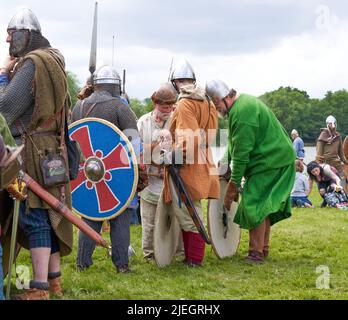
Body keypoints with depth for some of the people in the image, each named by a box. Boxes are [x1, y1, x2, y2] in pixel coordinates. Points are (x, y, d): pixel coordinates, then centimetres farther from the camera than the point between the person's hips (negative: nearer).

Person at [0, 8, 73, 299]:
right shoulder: (53, 60, 17)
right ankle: (54, 280, 21)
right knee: (48, 214, 13)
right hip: (51, 150, 9)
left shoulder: (32, 63, -13)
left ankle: (40, 289, -6)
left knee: (34, 215, -8)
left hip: (32, 149, -9)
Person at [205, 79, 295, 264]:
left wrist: (234, 183, -18)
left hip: (270, 162, -11)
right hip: (276, 159, 11)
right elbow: (236, 144, 18)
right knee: (263, 206, 15)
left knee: (255, 205, -11)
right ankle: (263, 249, 23)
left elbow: (241, 151, -22)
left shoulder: (241, 112, -23)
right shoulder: (243, 102, 11)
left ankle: (257, 253, -7)